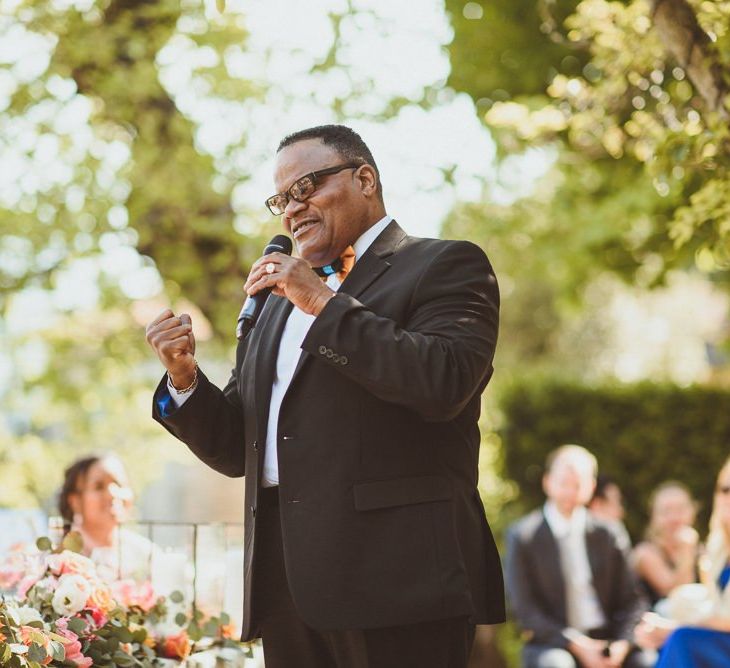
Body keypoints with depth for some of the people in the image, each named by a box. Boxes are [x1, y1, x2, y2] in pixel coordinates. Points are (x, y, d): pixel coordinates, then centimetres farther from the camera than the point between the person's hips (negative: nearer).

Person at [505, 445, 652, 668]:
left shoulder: (607, 534, 9)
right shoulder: (523, 536, 0)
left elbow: (630, 598, 9)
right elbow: (524, 608, -5)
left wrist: (622, 642, -11)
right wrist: (574, 643, -16)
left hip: (606, 640, 3)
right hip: (552, 644, -3)